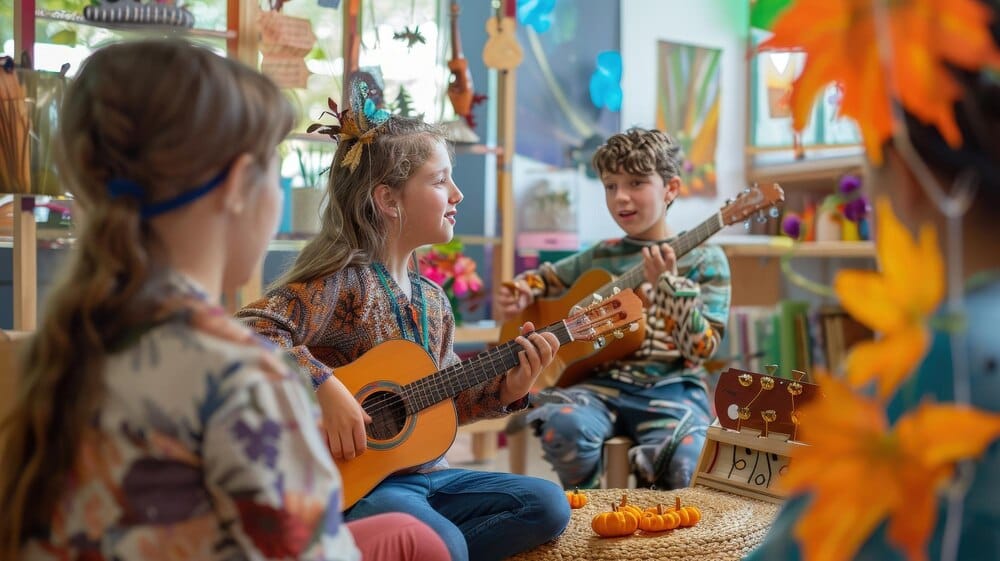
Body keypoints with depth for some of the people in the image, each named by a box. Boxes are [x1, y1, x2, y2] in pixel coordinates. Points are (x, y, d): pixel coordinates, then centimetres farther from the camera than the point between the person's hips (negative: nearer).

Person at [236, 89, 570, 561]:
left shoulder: (432, 298, 10)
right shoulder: (343, 280, -14)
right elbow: (251, 331, -27)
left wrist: (506, 389, 1)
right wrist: (326, 388, -33)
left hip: (423, 474, 9)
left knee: (547, 504, 0)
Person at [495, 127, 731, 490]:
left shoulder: (705, 260, 5)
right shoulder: (600, 257, 16)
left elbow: (701, 349, -4)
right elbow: (544, 279, 31)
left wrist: (667, 282, -16)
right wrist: (519, 294, 7)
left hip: (671, 388, -2)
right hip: (605, 383, 3)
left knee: (683, 469, -32)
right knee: (564, 424, -31)